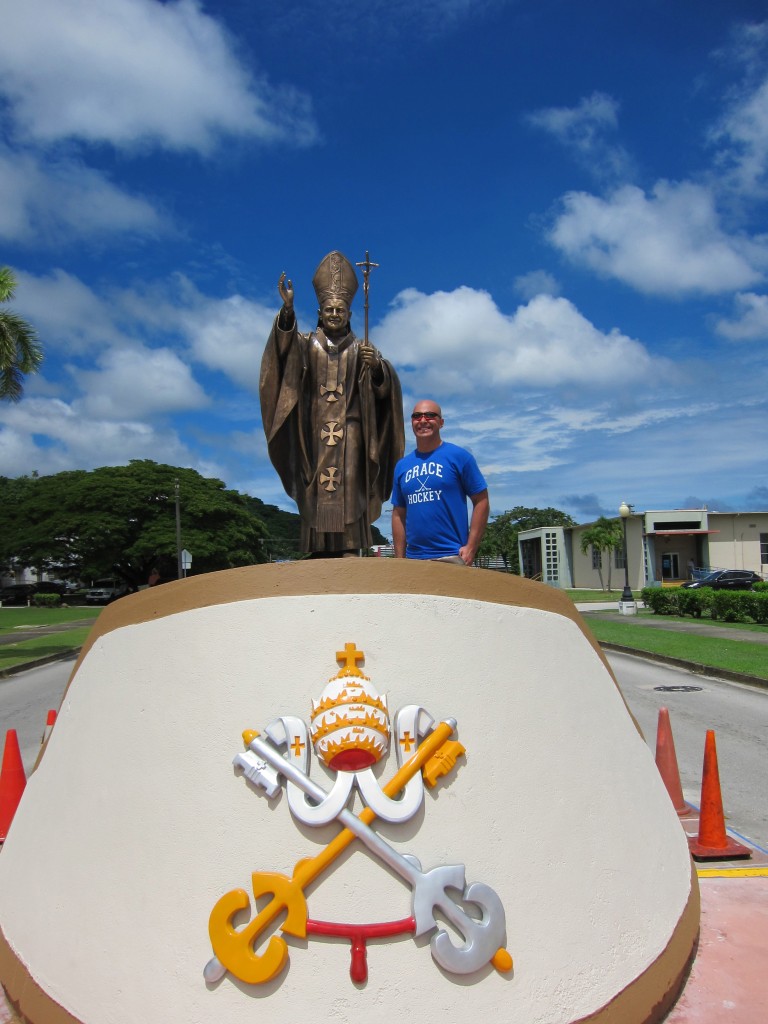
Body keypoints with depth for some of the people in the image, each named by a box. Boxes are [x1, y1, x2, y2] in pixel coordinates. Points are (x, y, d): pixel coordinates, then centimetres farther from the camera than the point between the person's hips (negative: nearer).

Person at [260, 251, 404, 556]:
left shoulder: (361, 348, 14)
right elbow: (285, 343, -10)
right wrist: (288, 309, -28)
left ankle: (348, 547, -14)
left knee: (348, 490, -12)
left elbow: (384, 383, 0)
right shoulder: (306, 344, 13)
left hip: (349, 431, 0)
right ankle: (320, 553, -5)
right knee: (316, 492, -6)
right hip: (315, 431, 0)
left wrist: (375, 365, -23)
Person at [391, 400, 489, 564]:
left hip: (450, 556, -4)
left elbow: (481, 501, -2)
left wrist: (471, 548, -10)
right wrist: (399, 558, 9)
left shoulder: (459, 456, 1)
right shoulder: (402, 466, 13)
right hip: (412, 558, 4)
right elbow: (398, 514, 15)